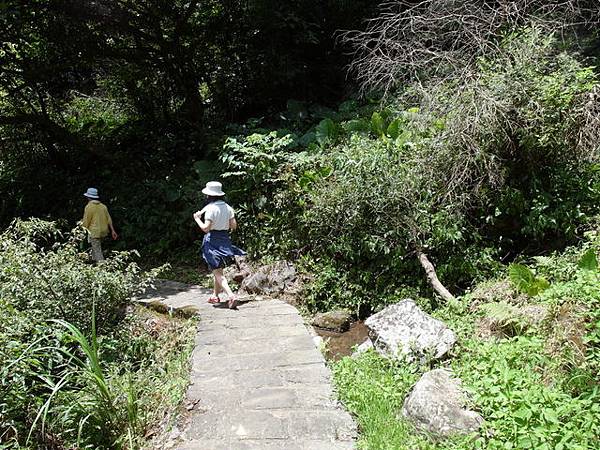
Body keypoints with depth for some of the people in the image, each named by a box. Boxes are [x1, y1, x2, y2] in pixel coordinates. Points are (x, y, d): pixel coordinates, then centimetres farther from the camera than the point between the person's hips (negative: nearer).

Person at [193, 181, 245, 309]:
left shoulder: (210, 209, -15)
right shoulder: (228, 208, 4)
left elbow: (206, 228, -19)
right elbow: (234, 226, 4)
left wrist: (197, 219, -4)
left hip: (212, 240, -7)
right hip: (225, 239, 7)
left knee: (217, 272, -6)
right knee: (219, 269, 20)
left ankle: (231, 295, -21)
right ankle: (215, 296, 32)